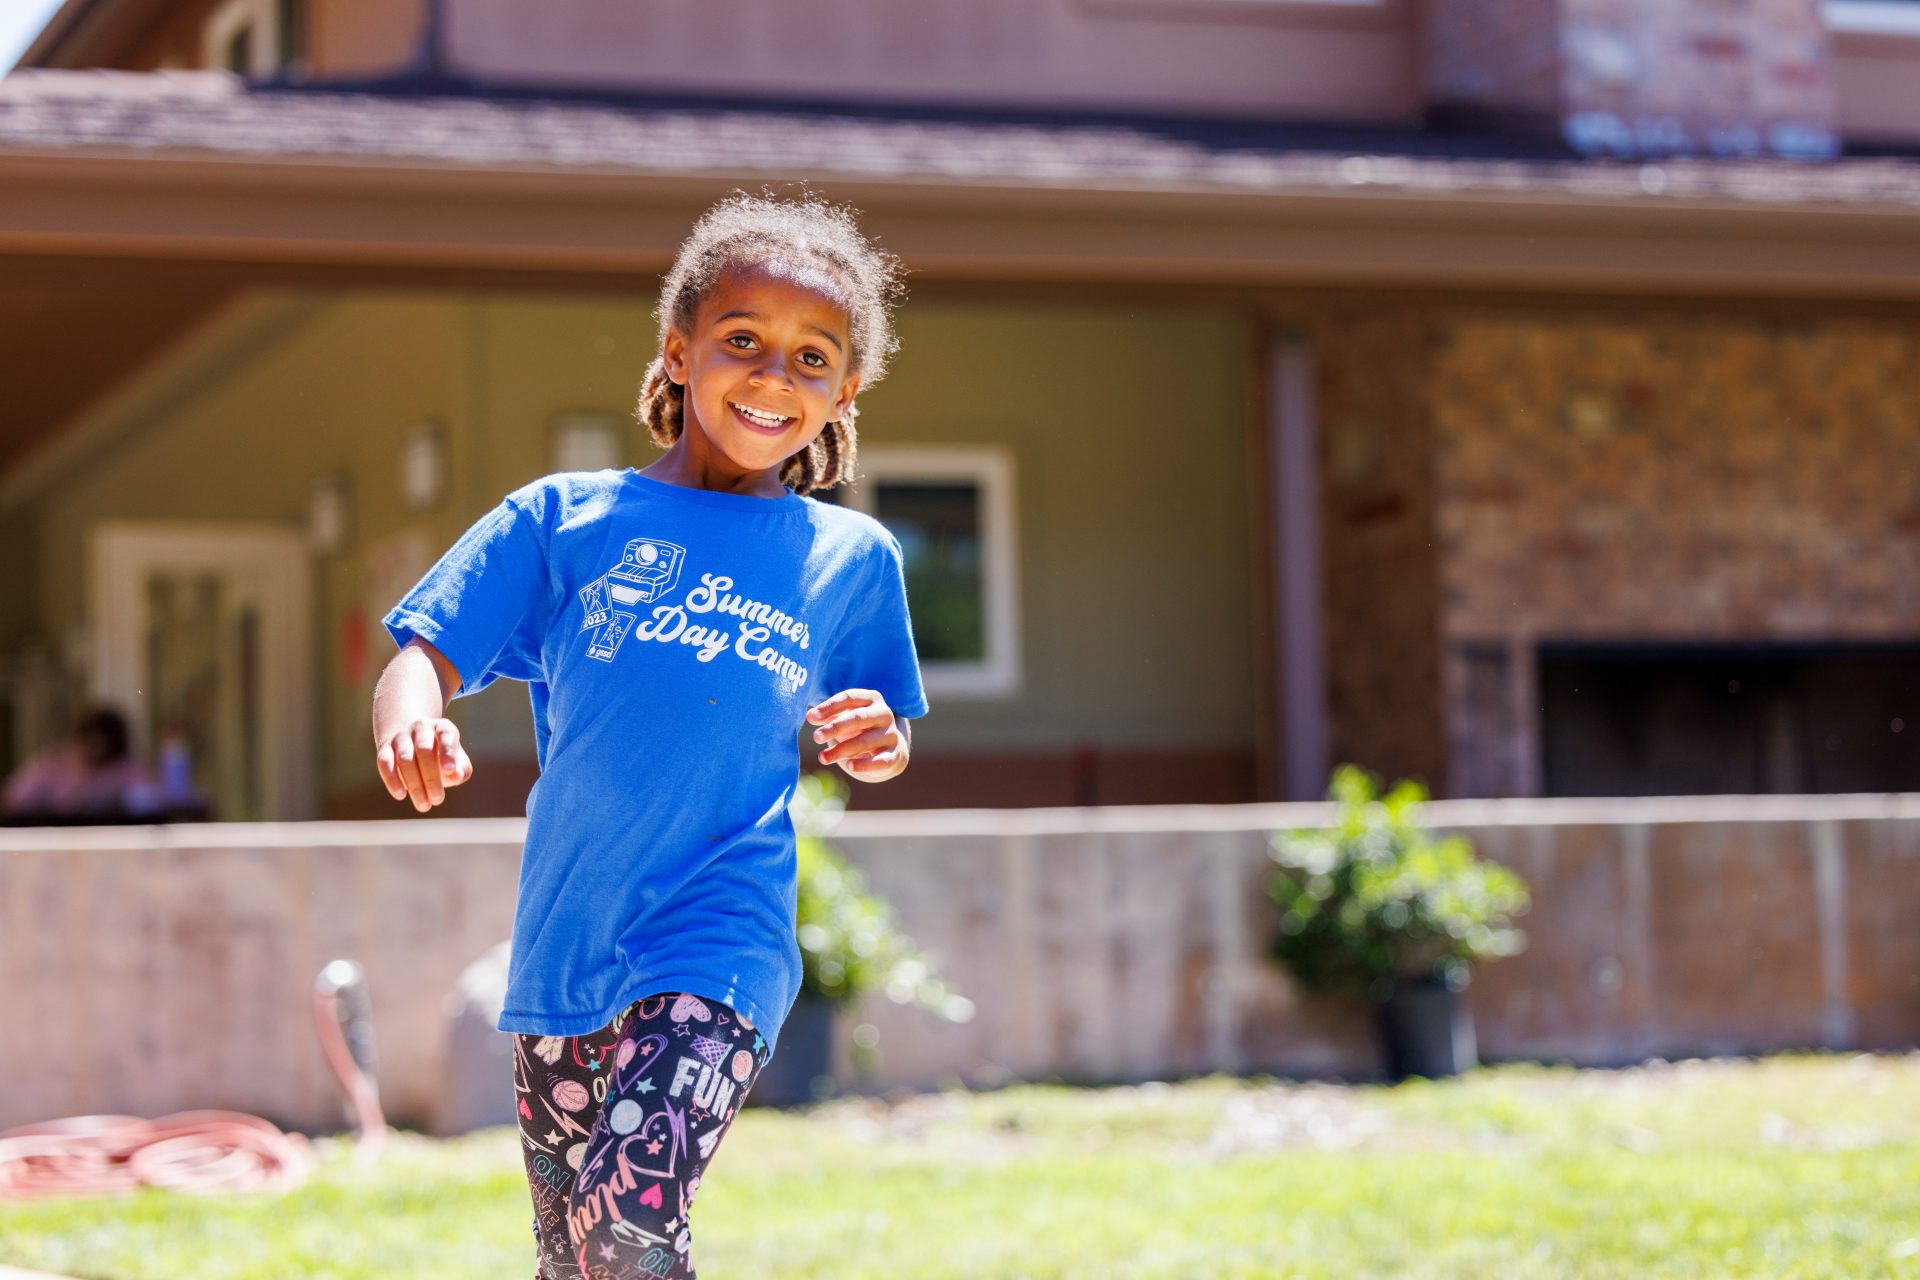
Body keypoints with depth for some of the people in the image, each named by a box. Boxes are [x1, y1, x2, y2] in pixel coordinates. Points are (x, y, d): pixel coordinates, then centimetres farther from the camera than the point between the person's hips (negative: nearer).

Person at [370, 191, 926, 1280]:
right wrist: (408, 716, -25)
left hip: (719, 945, -2)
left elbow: (877, 748, 17)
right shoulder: (565, 516, 5)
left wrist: (878, 741, -7)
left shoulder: (850, 557, 7)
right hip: (563, 940, 2)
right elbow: (426, 656, -1)